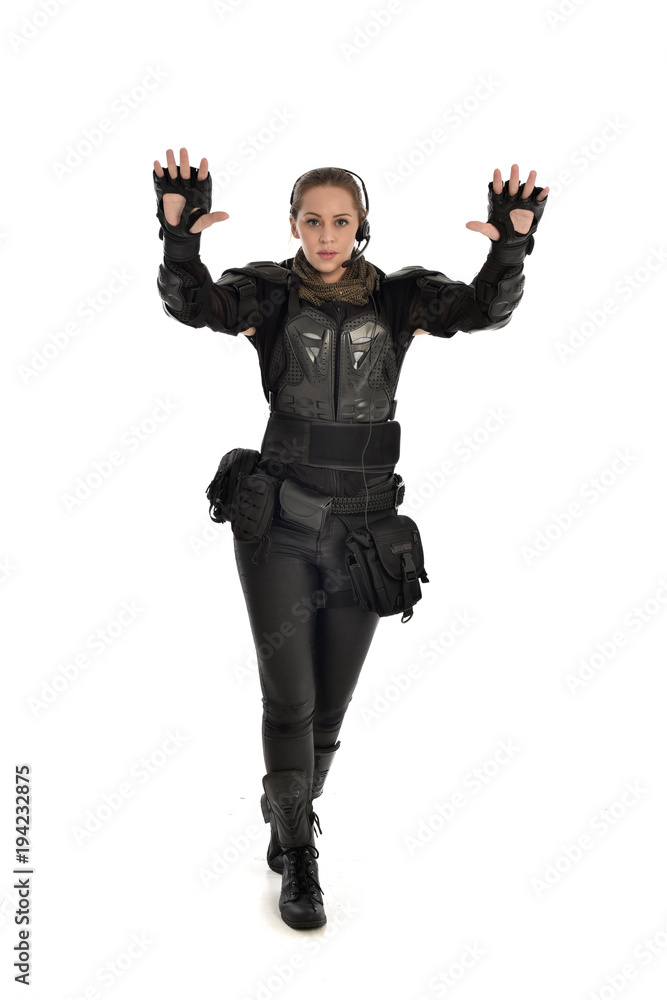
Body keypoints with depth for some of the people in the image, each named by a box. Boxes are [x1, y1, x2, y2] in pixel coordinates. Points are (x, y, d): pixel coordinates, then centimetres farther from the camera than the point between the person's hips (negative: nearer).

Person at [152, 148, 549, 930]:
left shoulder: (397, 297, 1)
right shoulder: (268, 292, -1)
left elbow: (484, 309, -12)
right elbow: (191, 304, -17)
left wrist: (511, 247, -31)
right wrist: (179, 235, -36)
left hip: (364, 528, 2)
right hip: (280, 526, -2)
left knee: (332, 703, 14)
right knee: (289, 698, 0)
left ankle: (289, 816, 41)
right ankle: (299, 862, 18)